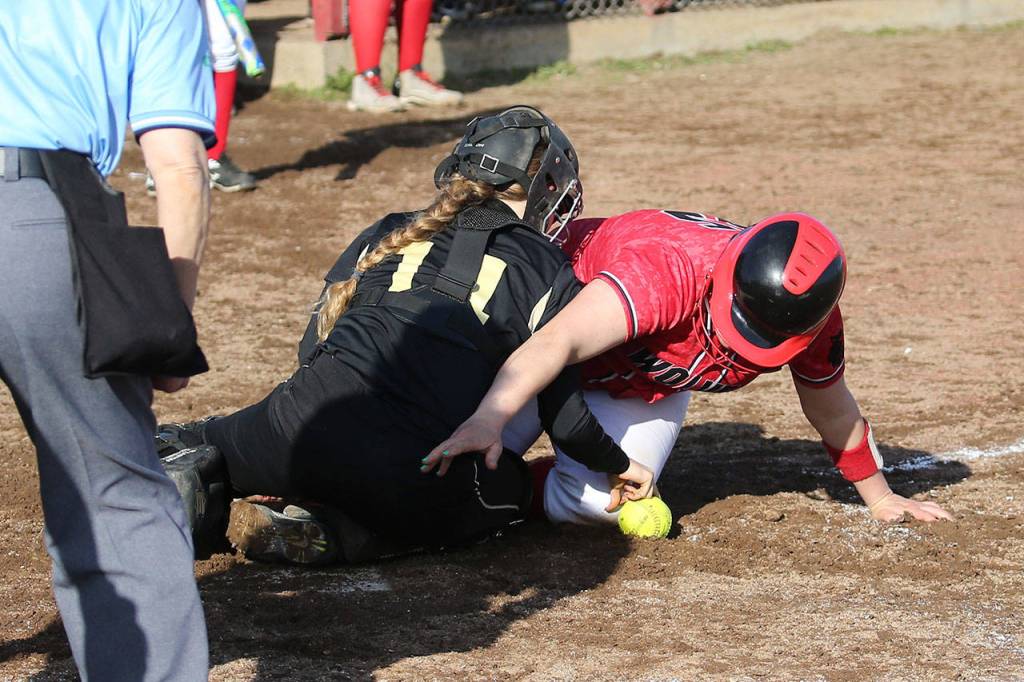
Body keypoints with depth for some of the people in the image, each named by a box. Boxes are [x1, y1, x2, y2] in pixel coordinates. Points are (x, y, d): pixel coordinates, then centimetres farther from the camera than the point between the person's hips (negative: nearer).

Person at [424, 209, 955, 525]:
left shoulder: (812, 326, -26)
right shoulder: (669, 269, -46)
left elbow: (832, 413, -4)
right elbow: (558, 341, -57)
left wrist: (878, 497, 8)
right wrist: (488, 419, -70)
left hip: (648, 386, 4)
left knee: (598, 500, -19)